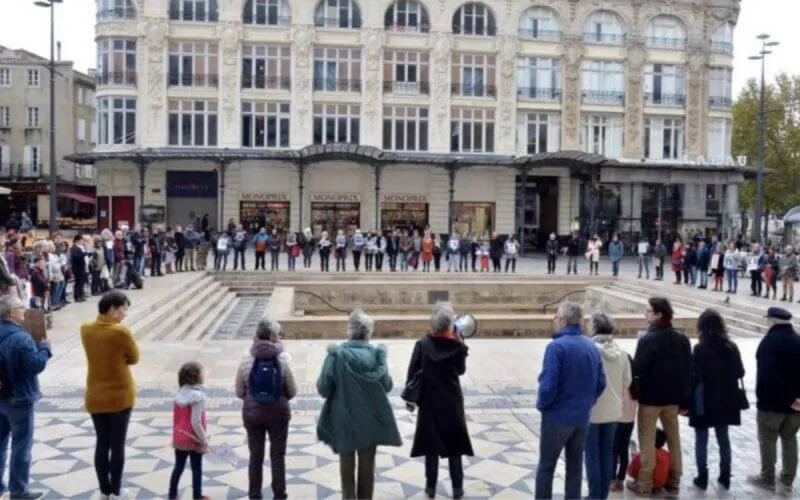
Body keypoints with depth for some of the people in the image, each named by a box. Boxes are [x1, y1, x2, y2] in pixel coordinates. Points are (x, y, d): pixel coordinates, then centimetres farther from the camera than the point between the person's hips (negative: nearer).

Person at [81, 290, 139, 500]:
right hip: (120, 396, -5)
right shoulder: (121, 332, -20)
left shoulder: (85, 329, -2)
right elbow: (134, 358, -6)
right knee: (117, 445, 7)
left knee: (101, 444, 13)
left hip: (95, 396, 5)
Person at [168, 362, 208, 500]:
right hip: (193, 440, -6)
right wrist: (204, 440, -15)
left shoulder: (180, 394, 0)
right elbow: (196, 422, -23)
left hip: (179, 439, 6)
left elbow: (175, 418, 6)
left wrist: (175, 436, 17)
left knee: (178, 467, 18)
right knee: (197, 469, 9)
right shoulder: (198, 396, -21)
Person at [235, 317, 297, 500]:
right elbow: (292, 391, -7)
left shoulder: (247, 361, -8)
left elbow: (239, 393, -1)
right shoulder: (283, 359, -13)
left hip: (252, 414, 2)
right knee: (278, 456, 12)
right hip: (278, 414, -1)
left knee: (256, 456, 14)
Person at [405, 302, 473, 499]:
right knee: (454, 444, 11)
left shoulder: (422, 344, -10)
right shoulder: (457, 346, -10)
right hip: (452, 402, 0)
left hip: (429, 402, 0)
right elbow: (461, 370, 5)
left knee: (431, 444, 10)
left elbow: (412, 372, -7)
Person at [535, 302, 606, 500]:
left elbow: (548, 385, -22)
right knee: (575, 466, 16)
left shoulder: (557, 346, -19)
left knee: (546, 467, 8)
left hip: (558, 417, -6)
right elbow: (601, 383, 5)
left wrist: (542, 405, -4)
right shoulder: (592, 347, 1)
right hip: (582, 417, 6)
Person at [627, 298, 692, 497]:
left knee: (647, 441, 3)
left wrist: (636, 392, -3)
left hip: (650, 397, -6)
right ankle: (674, 482, 24)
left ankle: (645, 484, 9)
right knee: (674, 439, 15)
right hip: (673, 397, 6)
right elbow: (688, 370, 6)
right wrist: (684, 399, 11)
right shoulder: (682, 339, 3)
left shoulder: (647, 340, -19)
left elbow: (637, 370, -20)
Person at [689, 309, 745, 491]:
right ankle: (725, 477, 23)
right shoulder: (732, 347, -1)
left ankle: (702, 478, 10)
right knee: (723, 438, 17)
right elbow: (740, 373, 7)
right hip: (725, 401, 5)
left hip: (704, 402, -5)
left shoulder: (701, 348, -17)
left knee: (701, 440, 7)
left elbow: (694, 377, -17)